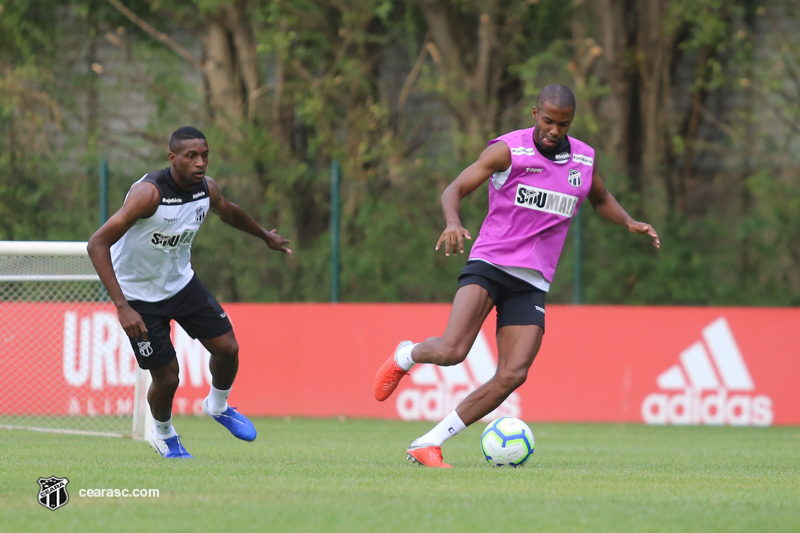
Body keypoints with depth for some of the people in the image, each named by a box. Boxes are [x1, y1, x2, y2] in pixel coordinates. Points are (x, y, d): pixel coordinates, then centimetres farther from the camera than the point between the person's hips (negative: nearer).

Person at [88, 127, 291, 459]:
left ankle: (217, 406, 34)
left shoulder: (206, 188, -11)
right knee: (167, 378, -3)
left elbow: (227, 211, 16)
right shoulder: (150, 192, -33)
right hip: (141, 294, -6)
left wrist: (265, 236, 33)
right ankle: (162, 433, 30)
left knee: (227, 348, 2)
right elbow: (97, 244, -35)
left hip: (182, 281, 6)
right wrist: (122, 306, -41)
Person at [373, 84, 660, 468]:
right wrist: (453, 223, -32)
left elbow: (601, 200, 29)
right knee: (452, 351, -25)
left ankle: (428, 444, -2)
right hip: (489, 263, -4)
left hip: (532, 282, 5)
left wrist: (630, 223, 10)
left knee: (513, 375, -11)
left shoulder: (584, 159, 9)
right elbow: (454, 190, -10)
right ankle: (405, 357, 12)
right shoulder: (508, 150, -6)